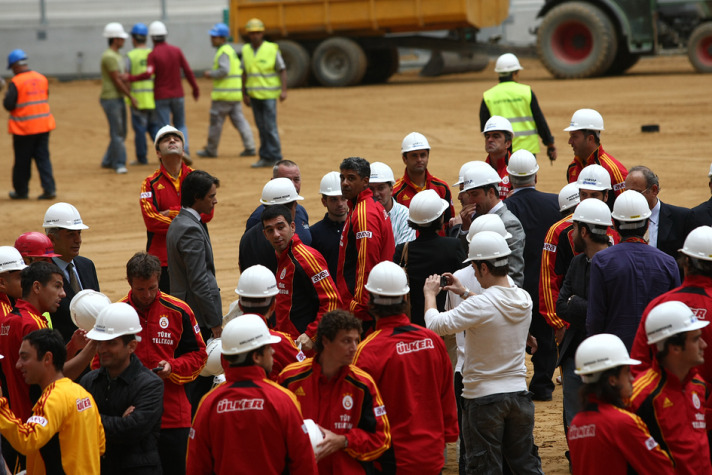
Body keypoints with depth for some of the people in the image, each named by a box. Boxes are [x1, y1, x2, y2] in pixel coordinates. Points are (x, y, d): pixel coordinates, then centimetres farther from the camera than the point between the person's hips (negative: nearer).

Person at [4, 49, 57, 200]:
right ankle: (49, 189, -2)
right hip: (44, 125, 5)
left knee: (22, 160, 8)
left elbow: (8, 105, -14)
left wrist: (6, 96, 6)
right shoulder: (42, 78, 5)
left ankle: (21, 191, 19)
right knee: (43, 158, 8)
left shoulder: (15, 82, -14)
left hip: (24, 128, -5)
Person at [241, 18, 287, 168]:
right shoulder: (246, 50, 8)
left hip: (269, 94, -4)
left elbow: (282, 70, -4)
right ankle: (265, 157, 10)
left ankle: (274, 157, -4)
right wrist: (244, 94, 13)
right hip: (254, 95, 4)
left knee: (270, 127, -9)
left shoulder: (272, 49, -5)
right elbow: (245, 73, 14)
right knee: (261, 127, 6)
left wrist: (283, 90, -13)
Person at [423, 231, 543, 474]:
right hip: (518, 394, 6)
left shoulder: (480, 305, -23)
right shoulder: (524, 299, -1)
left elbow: (436, 325, -20)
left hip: (483, 397, -6)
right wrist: (465, 293, 24)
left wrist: (429, 294, -4)